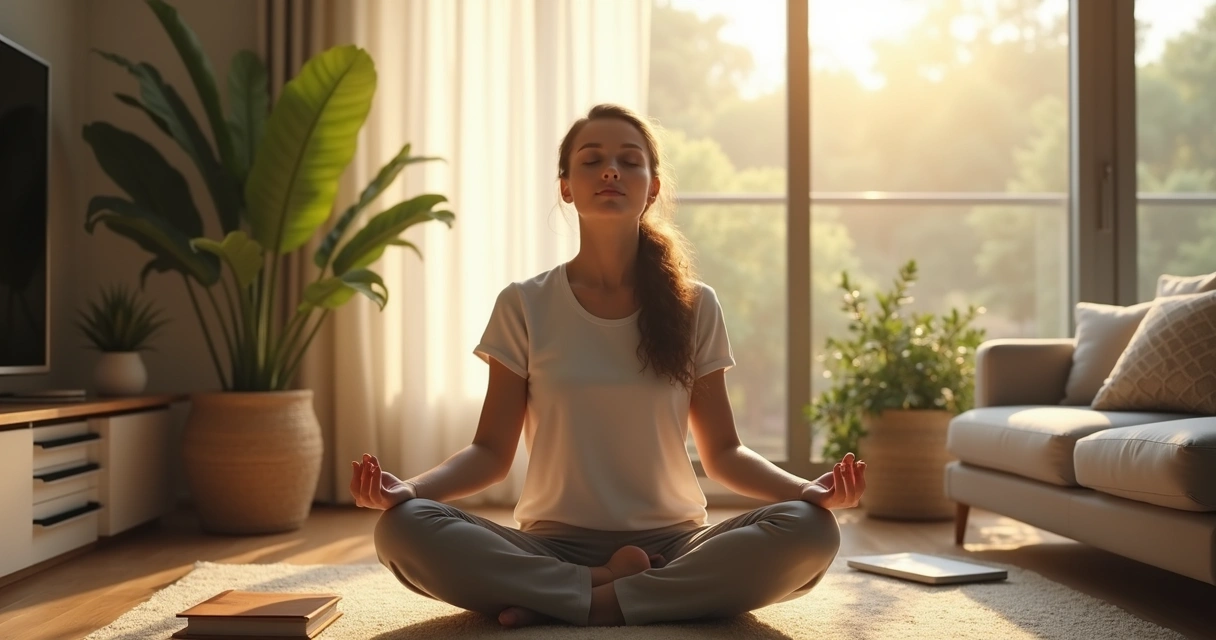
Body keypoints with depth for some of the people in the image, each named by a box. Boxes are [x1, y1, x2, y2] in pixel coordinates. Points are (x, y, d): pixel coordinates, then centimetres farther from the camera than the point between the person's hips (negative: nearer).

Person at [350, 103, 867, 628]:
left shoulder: (694, 307, 5)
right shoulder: (524, 307, 3)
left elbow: (722, 453, 6)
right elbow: (492, 451, 2)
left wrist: (808, 488, -13)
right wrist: (408, 488, -19)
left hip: (670, 542, 1)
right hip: (552, 546, -1)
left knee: (810, 531, -28)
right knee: (403, 529, -28)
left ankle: (578, 601, -22)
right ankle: (620, 588, -20)